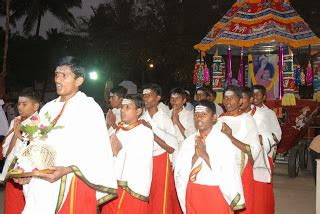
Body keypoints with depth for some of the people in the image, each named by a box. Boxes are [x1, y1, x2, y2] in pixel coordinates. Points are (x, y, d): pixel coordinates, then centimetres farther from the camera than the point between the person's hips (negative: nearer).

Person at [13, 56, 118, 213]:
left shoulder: (90, 108, -7)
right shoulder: (48, 109, 11)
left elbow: (98, 153, -14)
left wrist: (66, 170, -23)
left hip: (74, 186, -5)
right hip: (43, 185, 5)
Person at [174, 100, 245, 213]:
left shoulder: (223, 140, -11)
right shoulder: (189, 141, 2)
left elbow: (227, 175, -16)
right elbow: (180, 172, -1)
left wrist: (204, 154, -20)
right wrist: (196, 156, -16)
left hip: (216, 195, -4)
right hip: (193, 194, 4)